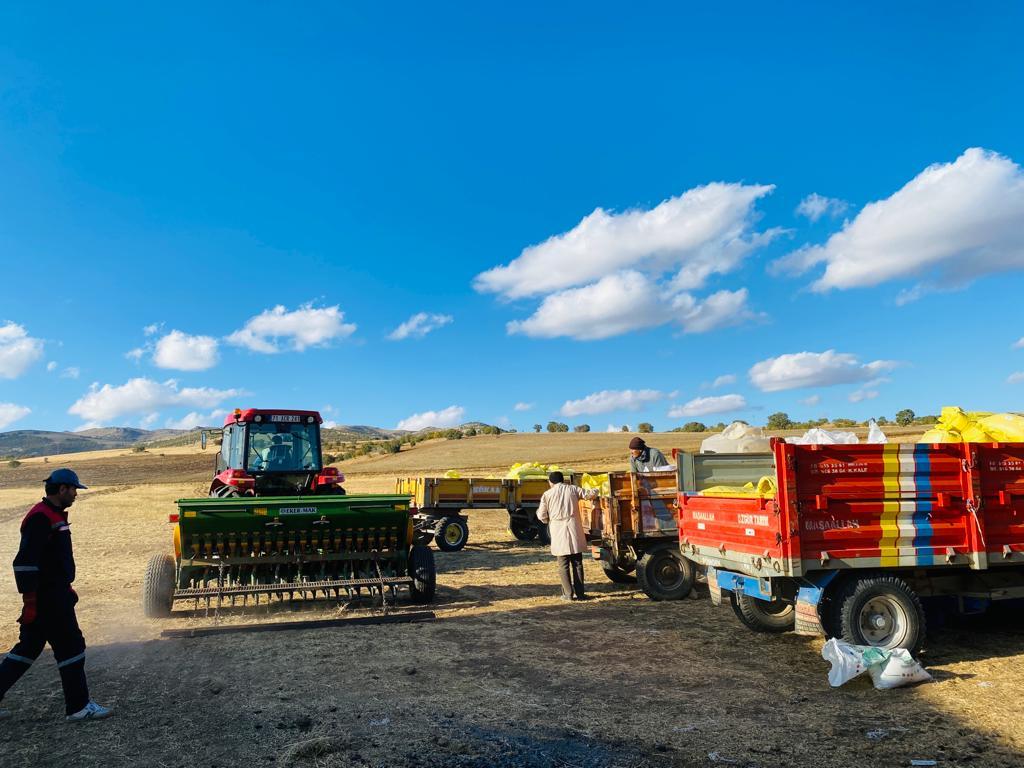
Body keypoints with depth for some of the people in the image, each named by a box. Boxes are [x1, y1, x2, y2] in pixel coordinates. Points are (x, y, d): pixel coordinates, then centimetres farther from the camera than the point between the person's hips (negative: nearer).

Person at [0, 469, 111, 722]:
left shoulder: (54, 515, 14)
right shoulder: (41, 518, -18)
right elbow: (25, 563, -23)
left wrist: (66, 588, 27)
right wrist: (29, 601, -23)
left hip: (54, 594, 10)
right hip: (47, 599, -10)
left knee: (29, 648, 17)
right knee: (70, 647, -2)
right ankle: (78, 707, 6)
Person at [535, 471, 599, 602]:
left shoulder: (547, 494, 2)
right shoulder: (573, 489, 5)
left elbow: (542, 516, 2)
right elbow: (591, 494, 9)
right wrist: (595, 491, 31)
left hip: (558, 532, -1)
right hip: (574, 529, 1)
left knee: (563, 565, 5)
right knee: (577, 563, 9)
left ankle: (568, 594, 3)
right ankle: (579, 593, 10)